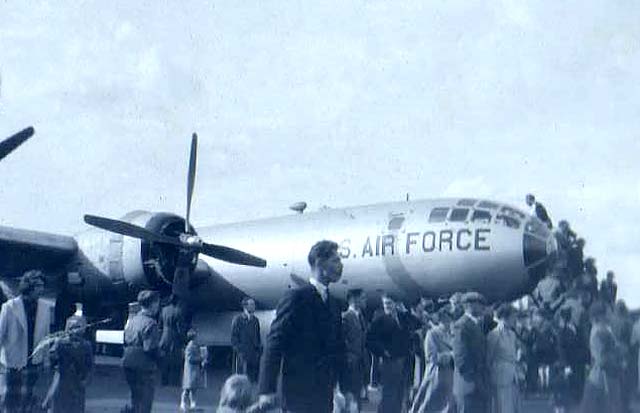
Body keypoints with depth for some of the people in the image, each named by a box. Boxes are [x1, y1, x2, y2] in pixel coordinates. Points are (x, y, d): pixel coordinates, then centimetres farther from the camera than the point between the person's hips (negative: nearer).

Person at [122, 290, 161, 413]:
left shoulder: (132, 320, 9)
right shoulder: (150, 324, -16)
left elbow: (125, 342, 13)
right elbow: (150, 348, -21)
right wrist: (160, 351, -3)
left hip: (128, 363, 8)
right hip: (144, 366, -8)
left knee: (136, 399, 21)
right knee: (145, 402, 1)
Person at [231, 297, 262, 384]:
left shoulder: (255, 320, 13)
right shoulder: (238, 319, -1)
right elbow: (234, 337, -3)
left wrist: (259, 349, 7)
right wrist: (239, 351, -11)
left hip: (255, 353, 5)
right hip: (243, 353, -5)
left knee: (254, 378, 5)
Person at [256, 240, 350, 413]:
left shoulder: (334, 304, 14)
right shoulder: (296, 297, -8)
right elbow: (275, 342, -12)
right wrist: (267, 389, -18)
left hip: (324, 394, 7)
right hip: (299, 392, -7)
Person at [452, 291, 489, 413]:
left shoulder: (477, 325, 18)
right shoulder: (461, 325, -11)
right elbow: (461, 357, -18)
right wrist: (474, 382, -19)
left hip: (479, 388, 9)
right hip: (469, 386, -9)